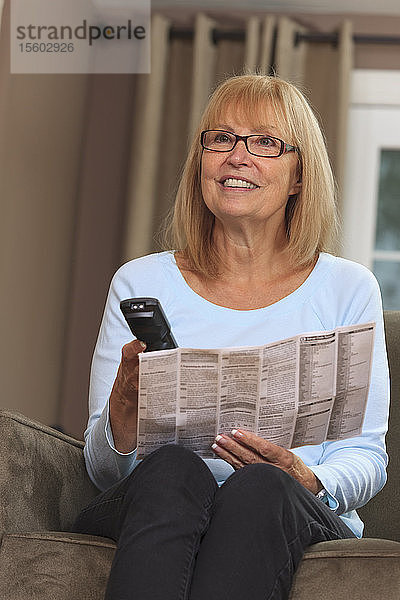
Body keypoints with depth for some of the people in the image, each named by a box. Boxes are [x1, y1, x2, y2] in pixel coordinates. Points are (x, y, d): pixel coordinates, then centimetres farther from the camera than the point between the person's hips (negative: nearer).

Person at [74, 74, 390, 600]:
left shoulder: (347, 289, 11)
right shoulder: (140, 283, 12)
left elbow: (367, 456, 8)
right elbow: (105, 470, 8)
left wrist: (310, 483, -15)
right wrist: (125, 406, -15)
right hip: (151, 510, 0)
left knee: (259, 488, -36)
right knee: (173, 466, -35)